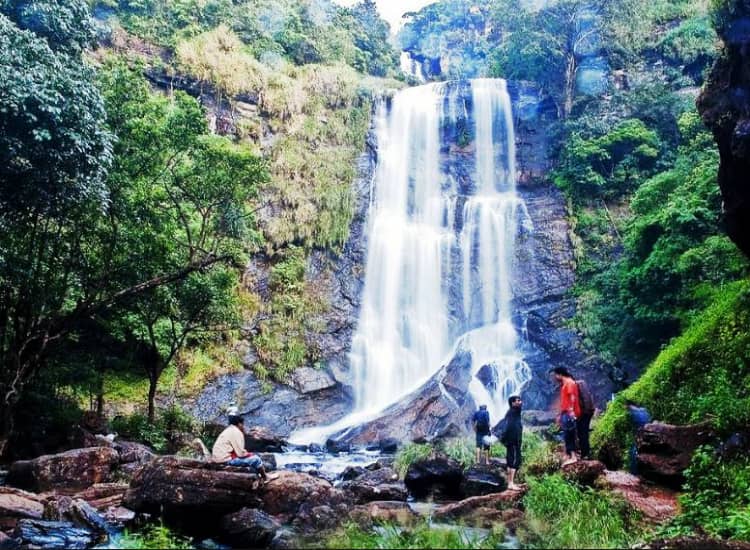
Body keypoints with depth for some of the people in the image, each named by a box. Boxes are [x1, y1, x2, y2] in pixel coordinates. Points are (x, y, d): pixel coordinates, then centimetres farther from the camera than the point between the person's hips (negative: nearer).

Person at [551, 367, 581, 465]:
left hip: (569, 413, -10)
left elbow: (572, 397, -17)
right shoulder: (563, 385, 22)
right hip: (565, 413, 10)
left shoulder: (569, 382, -6)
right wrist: (560, 415, 24)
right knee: (568, 435, 7)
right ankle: (568, 457, 7)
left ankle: (573, 457, -16)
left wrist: (571, 410, -26)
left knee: (569, 435, -13)